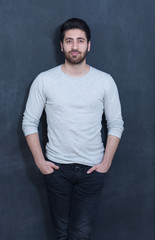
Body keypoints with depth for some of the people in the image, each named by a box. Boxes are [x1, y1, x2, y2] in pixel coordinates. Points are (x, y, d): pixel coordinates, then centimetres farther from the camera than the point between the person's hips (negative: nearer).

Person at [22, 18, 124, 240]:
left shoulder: (105, 81, -2)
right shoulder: (44, 80, -3)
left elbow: (116, 124, 3)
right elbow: (29, 122, 2)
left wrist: (106, 163, -4)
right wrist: (40, 161, -4)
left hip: (91, 169, 0)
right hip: (56, 168, 0)